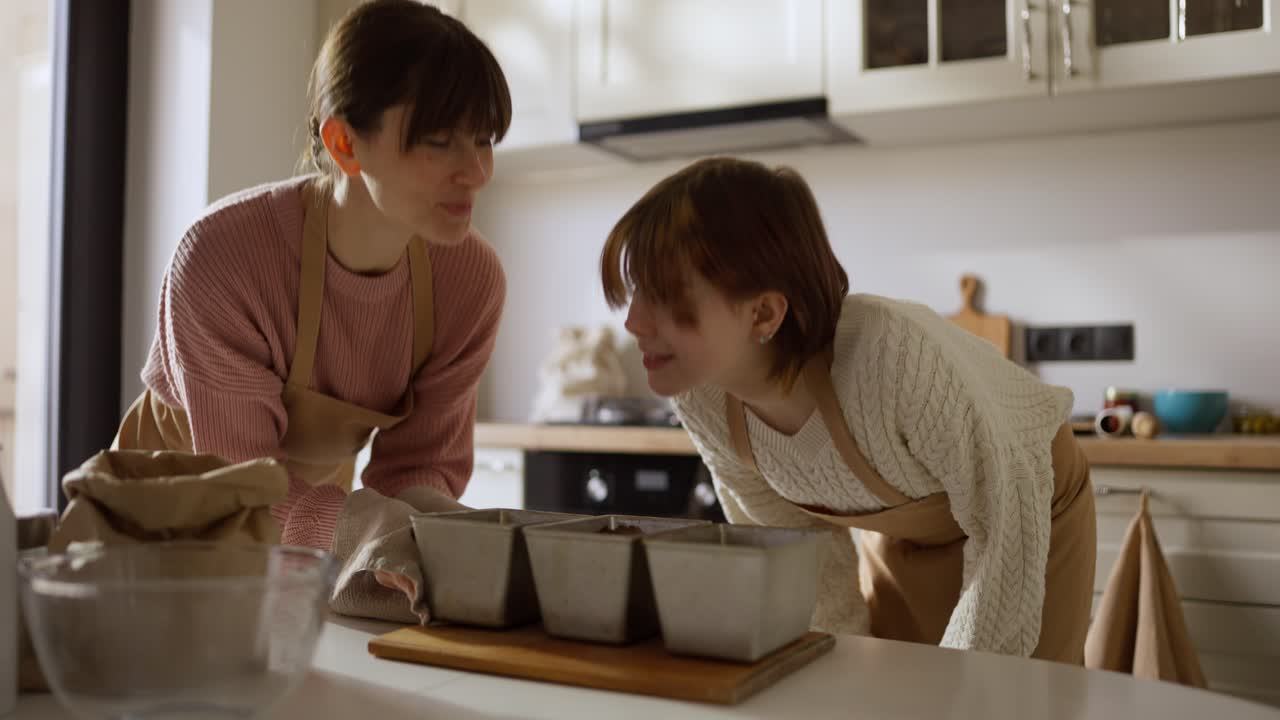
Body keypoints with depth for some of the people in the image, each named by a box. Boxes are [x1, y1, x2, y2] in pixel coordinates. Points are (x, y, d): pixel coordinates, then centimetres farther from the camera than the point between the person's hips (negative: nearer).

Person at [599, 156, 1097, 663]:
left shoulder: (896, 356, -42)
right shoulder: (700, 398, -23)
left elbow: (1009, 524, -27)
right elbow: (791, 547, -6)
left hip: (1030, 519, -3)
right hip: (899, 537, 4)